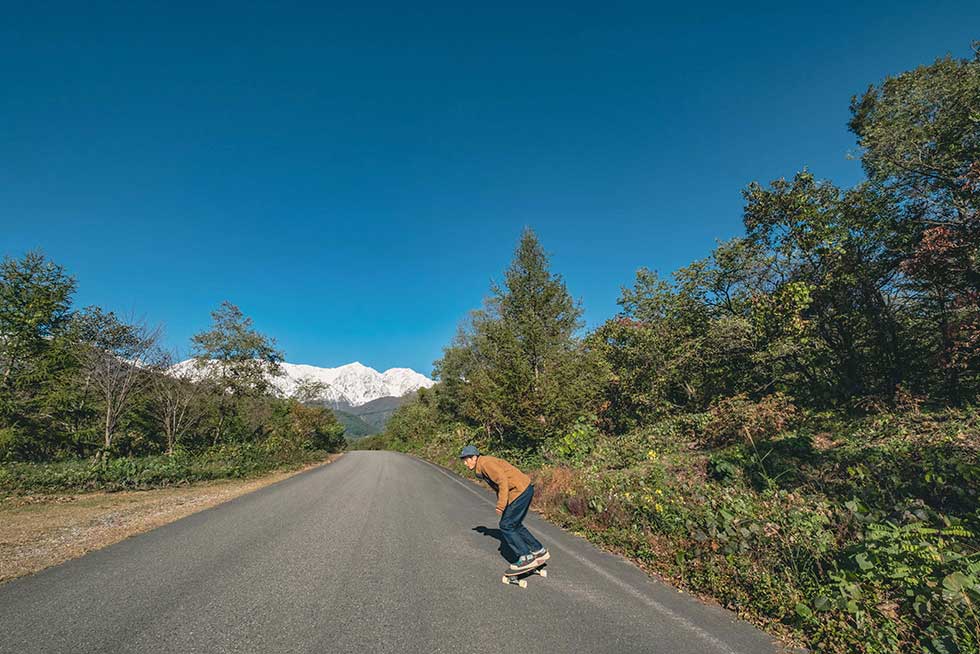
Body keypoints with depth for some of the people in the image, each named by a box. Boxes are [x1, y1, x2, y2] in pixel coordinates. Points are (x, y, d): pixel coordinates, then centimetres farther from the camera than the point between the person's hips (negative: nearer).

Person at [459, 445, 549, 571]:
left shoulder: (485, 463, -15)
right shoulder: (480, 470, 16)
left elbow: (503, 481, -22)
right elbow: (498, 486, 20)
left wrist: (501, 505, -21)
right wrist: (501, 504, 12)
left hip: (520, 490, -10)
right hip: (525, 489, 10)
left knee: (506, 526, -3)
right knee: (515, 525, 18)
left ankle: (526, 557, 3)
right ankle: (540, 551, 27)